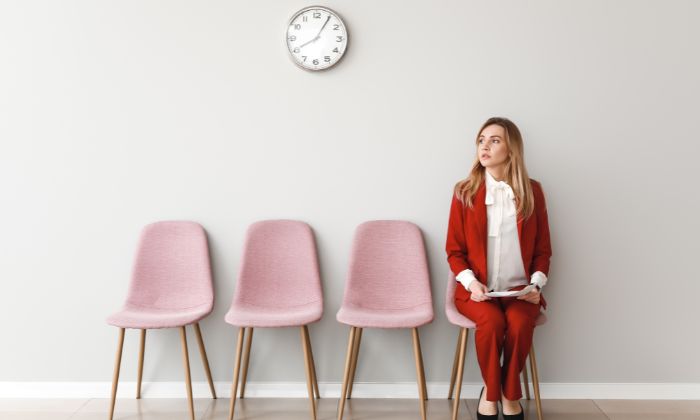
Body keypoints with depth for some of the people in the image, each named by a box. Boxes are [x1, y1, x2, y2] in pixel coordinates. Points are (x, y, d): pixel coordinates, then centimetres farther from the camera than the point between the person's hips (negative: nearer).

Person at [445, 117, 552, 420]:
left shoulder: (532, 191, 4)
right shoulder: (464, 192, 0)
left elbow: (543, 249, 8)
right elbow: (454, 250, 3)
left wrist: (536, 283, -8)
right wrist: (470, 282, -14)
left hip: (520, 289, 1)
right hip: (477, 289, -1)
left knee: (520, 325, -30)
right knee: (491, 322, -32)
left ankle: (510, 394, -3)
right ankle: (491, 391, -4)